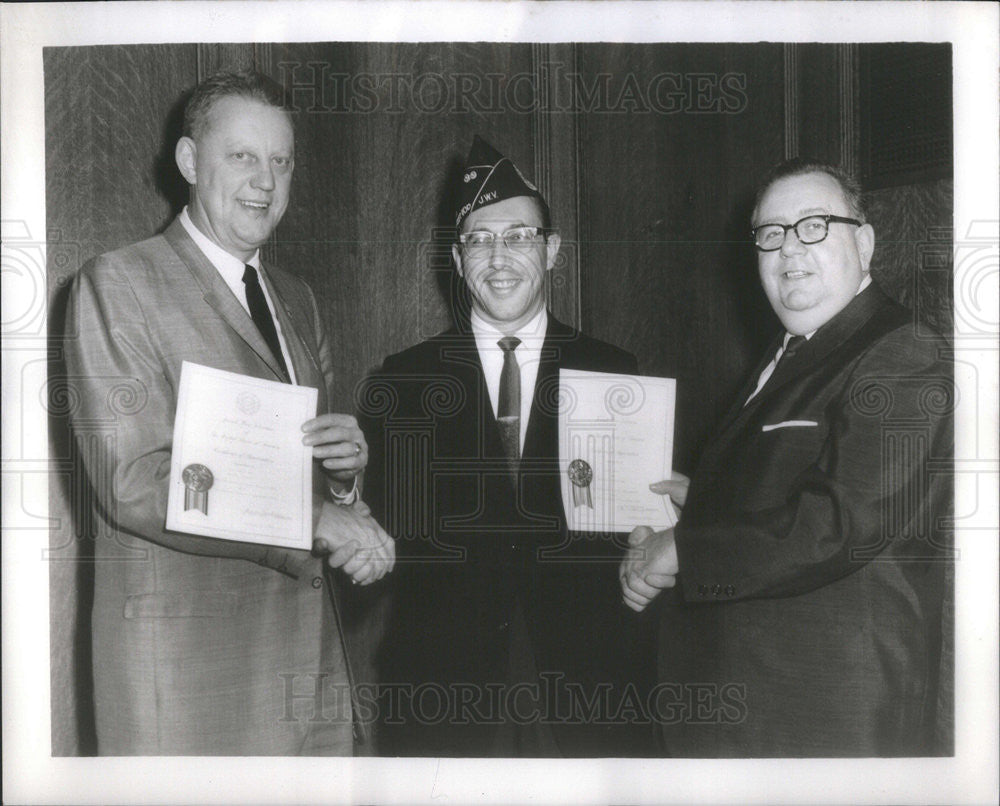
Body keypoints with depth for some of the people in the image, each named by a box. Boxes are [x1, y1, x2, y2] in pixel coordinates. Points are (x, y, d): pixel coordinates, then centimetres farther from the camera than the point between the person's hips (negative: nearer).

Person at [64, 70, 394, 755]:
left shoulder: (297, 299, 17)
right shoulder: (117, 285, -5)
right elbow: (133, 484, -15)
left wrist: (346, 466, -6)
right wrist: (316, 521, -18)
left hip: (310, 647, 6)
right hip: (183, 660, -6)